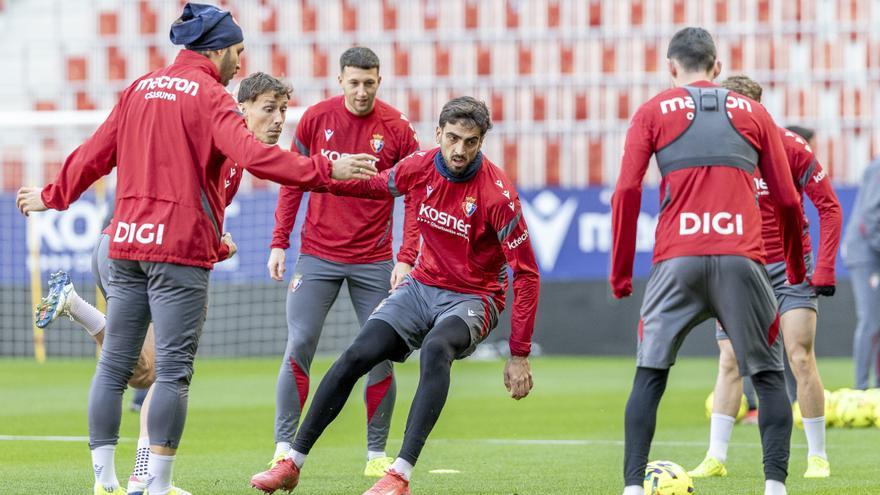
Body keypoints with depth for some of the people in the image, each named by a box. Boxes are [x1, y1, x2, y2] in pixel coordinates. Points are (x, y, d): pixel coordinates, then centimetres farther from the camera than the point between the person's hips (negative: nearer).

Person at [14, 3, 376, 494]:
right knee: (173, 370, -4)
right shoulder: (210, 96, -7)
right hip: (180, 249, -7)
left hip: (127, 243, 7)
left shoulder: (141, 89, 13)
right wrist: (325, 171, -23)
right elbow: (252, 155, -21)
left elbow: (96, 153, 19)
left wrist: (54, 196, 32)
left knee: (114, 365, 9)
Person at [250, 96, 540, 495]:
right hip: (422, 286, 5)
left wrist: (519, 355, -18)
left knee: (436, 349, -37)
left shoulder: (497, 194, -20)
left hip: (472, 298, -5)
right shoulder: (420, 167, -5)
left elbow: (526, 274, -16)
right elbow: (374, 185, 19)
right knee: (356, 356, -12)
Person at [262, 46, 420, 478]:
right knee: (298, 348, -7)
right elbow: (292, 183, 7)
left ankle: (377, 454, 12)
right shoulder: (316, 118, -2)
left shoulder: (396, 129, -5)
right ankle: (284, 450, -1)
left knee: (380, 354, 1)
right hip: (318, 256, 0)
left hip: (373, 261, 0)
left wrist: (406, 259, -11)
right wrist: (279, 244, 2)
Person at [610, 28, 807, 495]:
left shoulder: (653, 112, 12)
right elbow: (787, 198, 14)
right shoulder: (752, 112, 15)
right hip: (741, 257, 0)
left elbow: (626, 192, 2)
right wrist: (796, 265, 27)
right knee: (768, 376, 9)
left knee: (649, 377, 8)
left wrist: (620, 272, 8)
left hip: (676, 260, 0)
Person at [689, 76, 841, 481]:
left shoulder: (790, 146, -11)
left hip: (790, 266, -3)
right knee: (730, 361, 0)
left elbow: (829, 207, -6)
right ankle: (716, 457, 4)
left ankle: (817, 457, 2)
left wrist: (823, 270, -11)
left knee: (801, 358, -8)